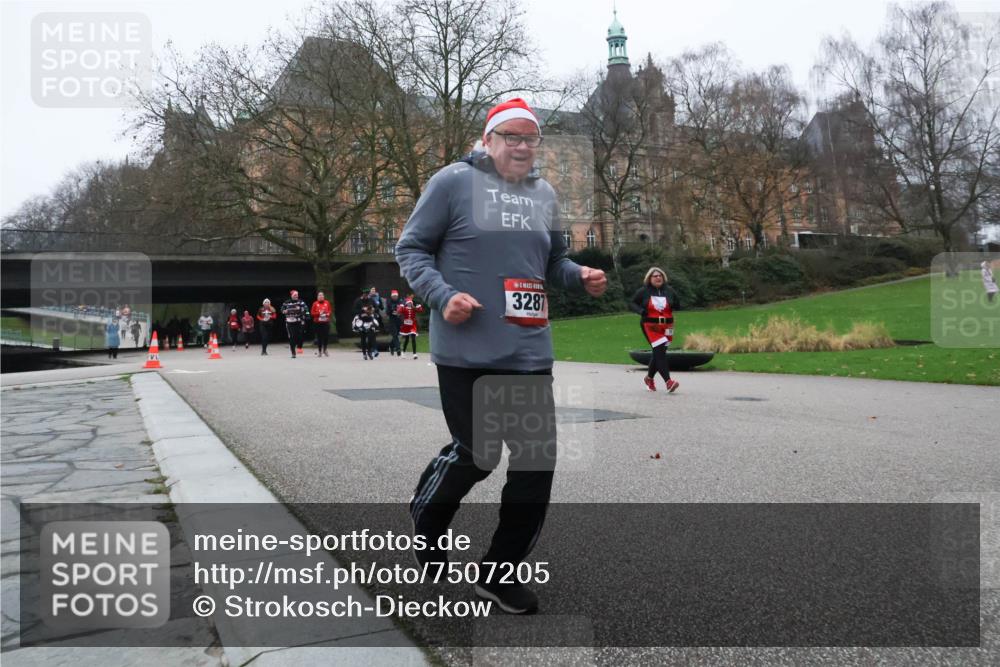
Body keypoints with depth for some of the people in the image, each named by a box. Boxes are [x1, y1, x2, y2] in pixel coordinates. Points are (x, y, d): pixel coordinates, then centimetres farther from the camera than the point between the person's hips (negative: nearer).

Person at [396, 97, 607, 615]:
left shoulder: (544, 193, 15)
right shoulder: (454, 182, -3)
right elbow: (411, 248, -1)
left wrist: (581, 276, 2)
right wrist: (442, 296, -17)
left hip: (529, 354, 6)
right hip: (466, 352, -5)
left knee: (537, 461, 2)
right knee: (476, 455, 1)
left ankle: (499, 573, 20)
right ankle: (425, 517, 37)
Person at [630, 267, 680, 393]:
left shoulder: (669, 291, 8)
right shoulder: (643, 291, -2)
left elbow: (678, 305, 18)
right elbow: (631, 304, 4)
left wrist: (673, 305, -6)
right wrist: (640, 310, -15)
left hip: (666, 327, 4)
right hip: (650, 326, -4)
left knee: (658, 354, 12)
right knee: (659, 352, -16)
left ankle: (649, 378, 34)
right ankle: (668, 382, -22)